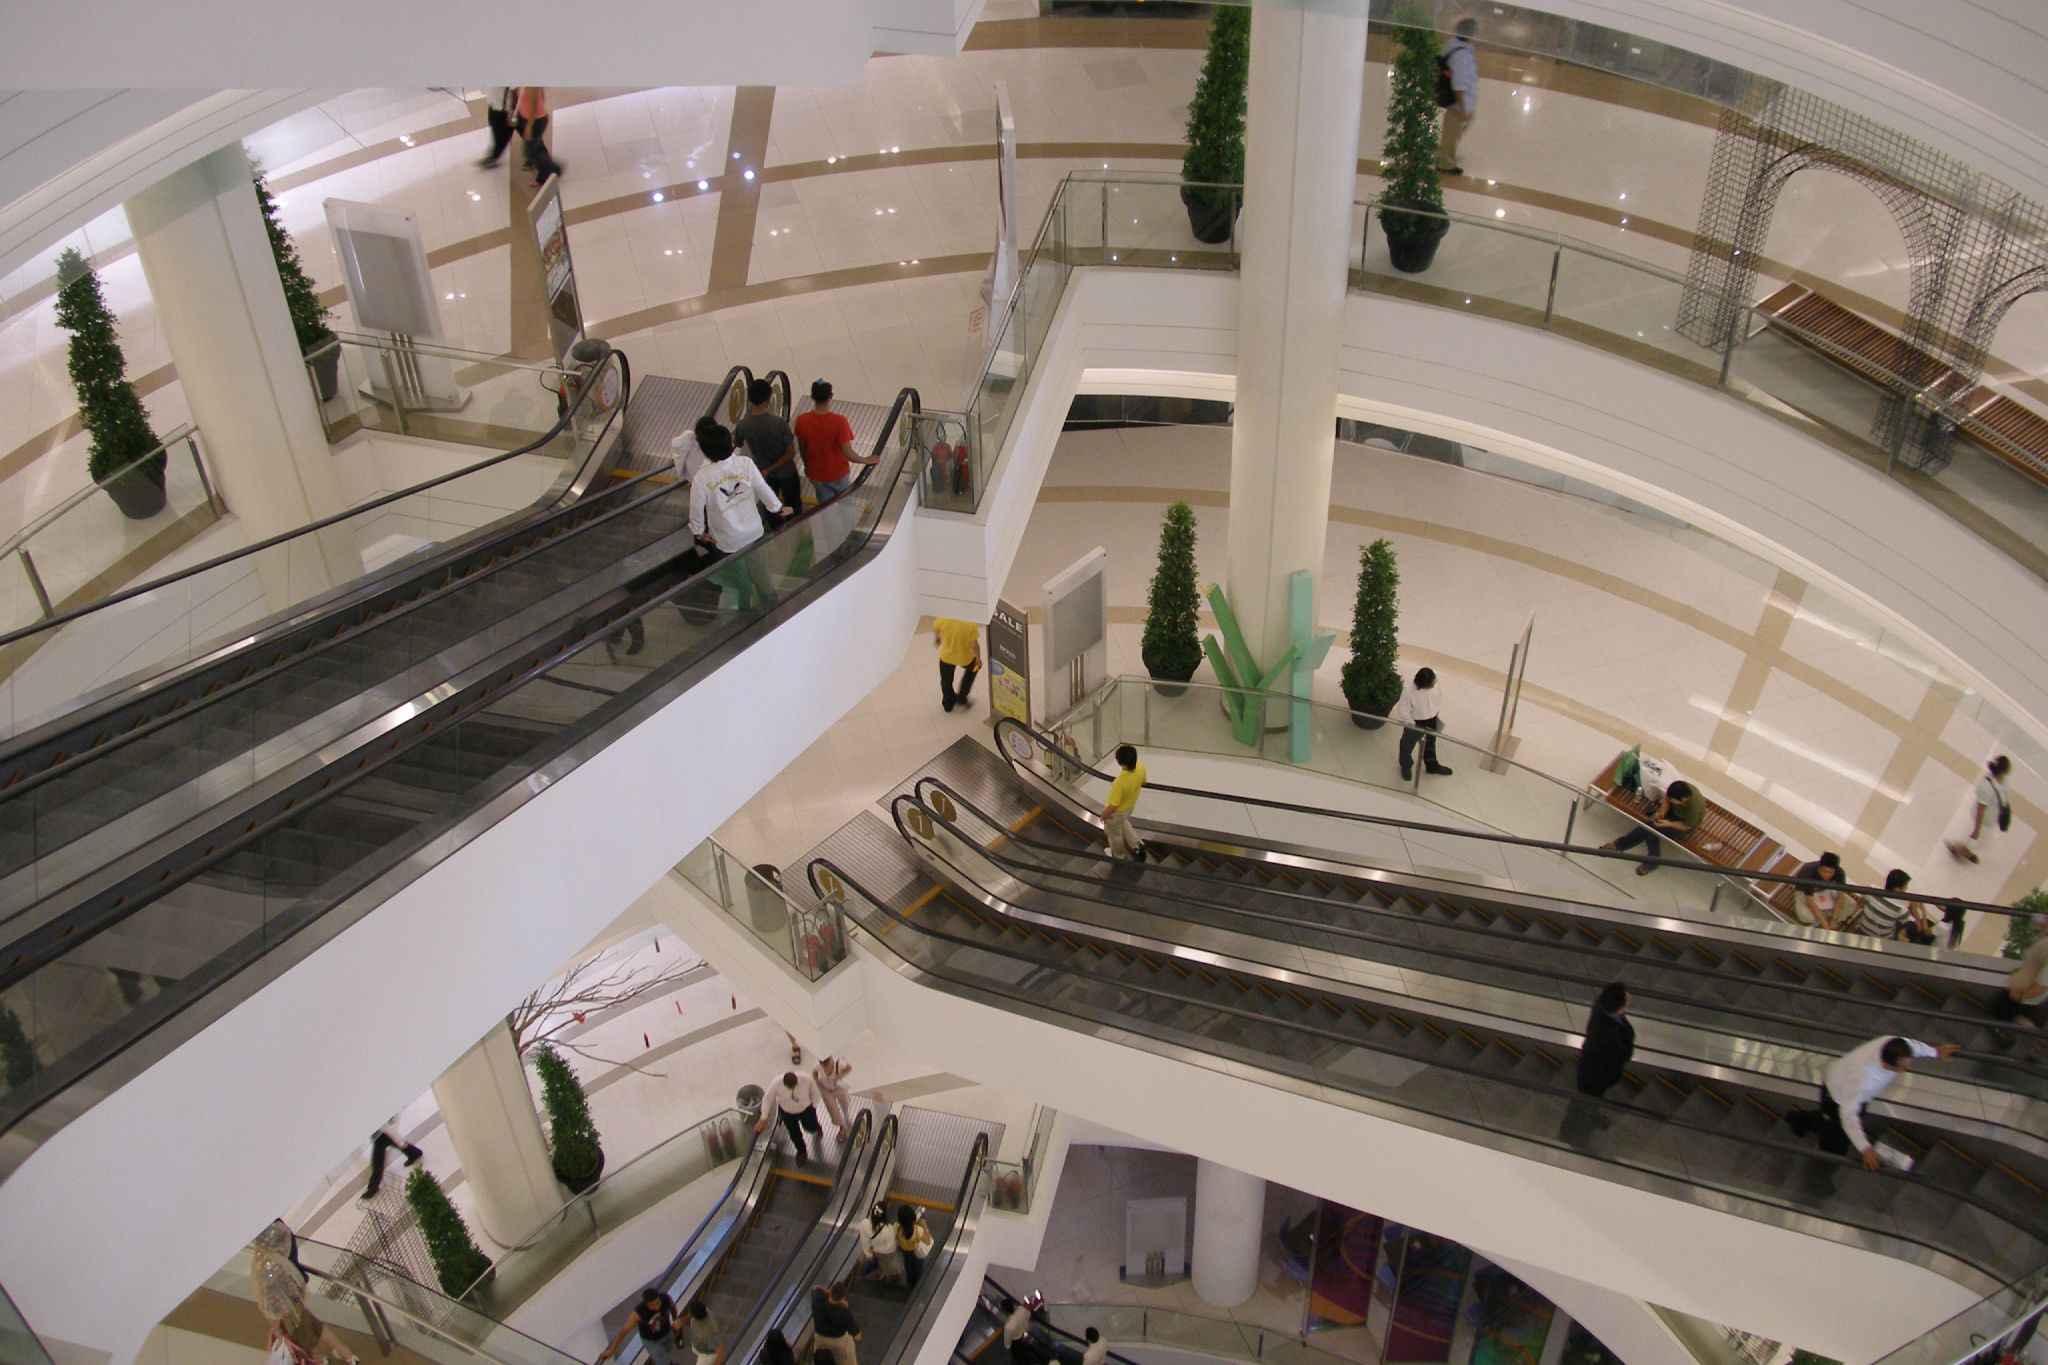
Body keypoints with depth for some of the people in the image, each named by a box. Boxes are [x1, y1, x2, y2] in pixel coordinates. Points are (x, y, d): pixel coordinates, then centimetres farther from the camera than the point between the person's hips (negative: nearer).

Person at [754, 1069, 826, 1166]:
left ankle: (816, 1127, 64)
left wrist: (814, 1105, 0)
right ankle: (802, 1151, 52)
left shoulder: (807, 1080, -37)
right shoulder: (776, 1084, -36)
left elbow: (814, 1091, -15)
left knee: (811, 1128, 23)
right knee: (794, 1134, 17)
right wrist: (764, 1119, -10)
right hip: (787, 1112, 0)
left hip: (806, 1109, 0)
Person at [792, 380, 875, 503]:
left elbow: (802, 449, -3)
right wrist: (866, 460, -5)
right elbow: (848, 454, -24)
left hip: (816, 474, 2)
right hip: (838, 473, -2)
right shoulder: (839, 422, -29)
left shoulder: (802, 421, -19)